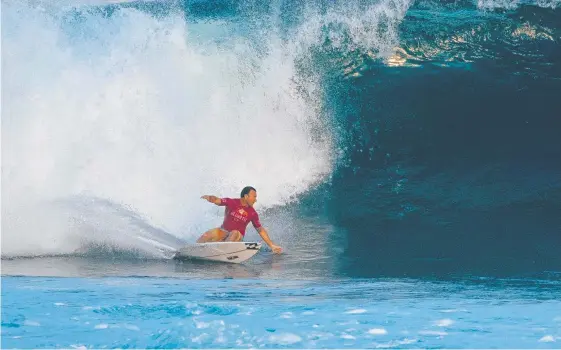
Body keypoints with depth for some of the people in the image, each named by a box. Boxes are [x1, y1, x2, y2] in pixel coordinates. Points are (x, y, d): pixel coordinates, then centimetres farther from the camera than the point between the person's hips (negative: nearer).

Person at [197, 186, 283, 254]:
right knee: (207, 235, -24)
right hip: (223, 231, 0)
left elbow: (261, 230, 6)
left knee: (234, 233, -34)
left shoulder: (252, 213, 0)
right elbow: (217, 200, -14)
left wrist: (272, 245, 4)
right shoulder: (232, 202, -5)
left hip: (237, 236, 0)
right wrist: (209, 198, -40)